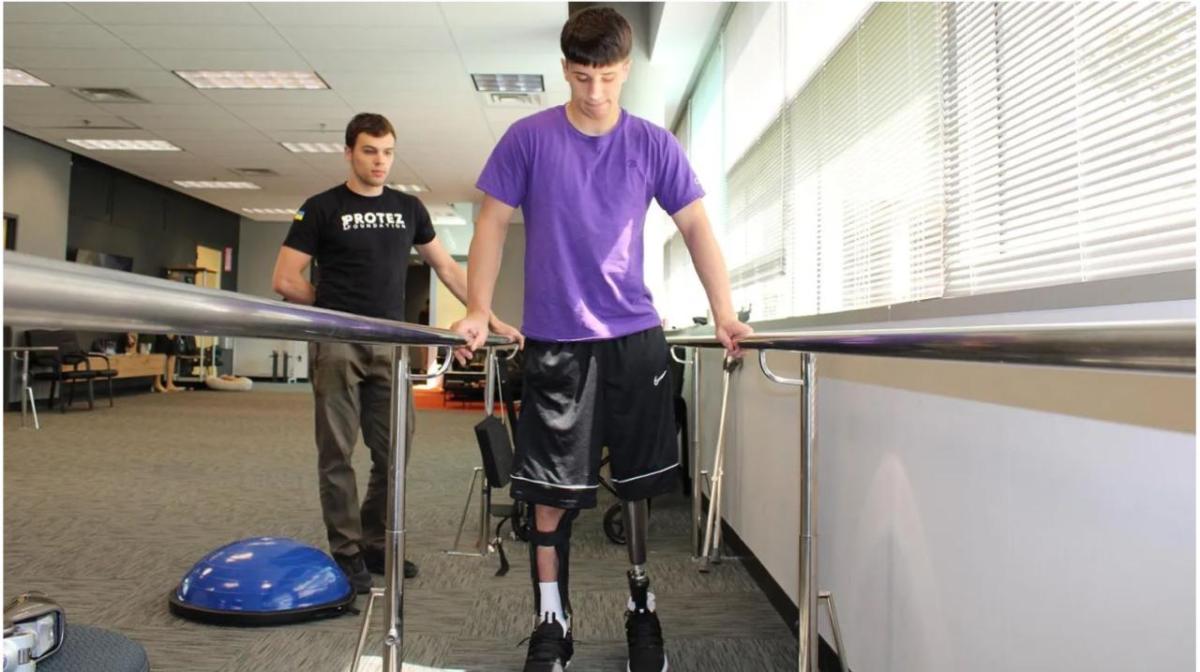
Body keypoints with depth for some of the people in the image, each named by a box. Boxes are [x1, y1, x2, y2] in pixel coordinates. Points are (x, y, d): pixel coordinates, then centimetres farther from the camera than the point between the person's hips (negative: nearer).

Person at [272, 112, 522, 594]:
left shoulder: (407, 209, 12)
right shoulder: (322, 209, 0)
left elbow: (447, 268, 15)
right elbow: (285, 280, -2)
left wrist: (491, 319, 10)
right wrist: (339, 306, 3)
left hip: (389, 345, 4)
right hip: (337, 346, -4)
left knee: (394, 453, 6)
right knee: (337, 453, 2)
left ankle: (375, 545, 22)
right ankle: (346, 553, 13)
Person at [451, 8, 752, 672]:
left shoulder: (653, 145, 3)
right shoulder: (528, 138, -1)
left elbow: (696, 227, 6)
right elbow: (492, 224, 2)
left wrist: (725, 314, -3)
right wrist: (478, 310, -8)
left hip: (636, 337, 2)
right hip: (555, 340, -1)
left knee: (637, 482, 10)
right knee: (551, 490, 1)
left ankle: (641, 607, 28)